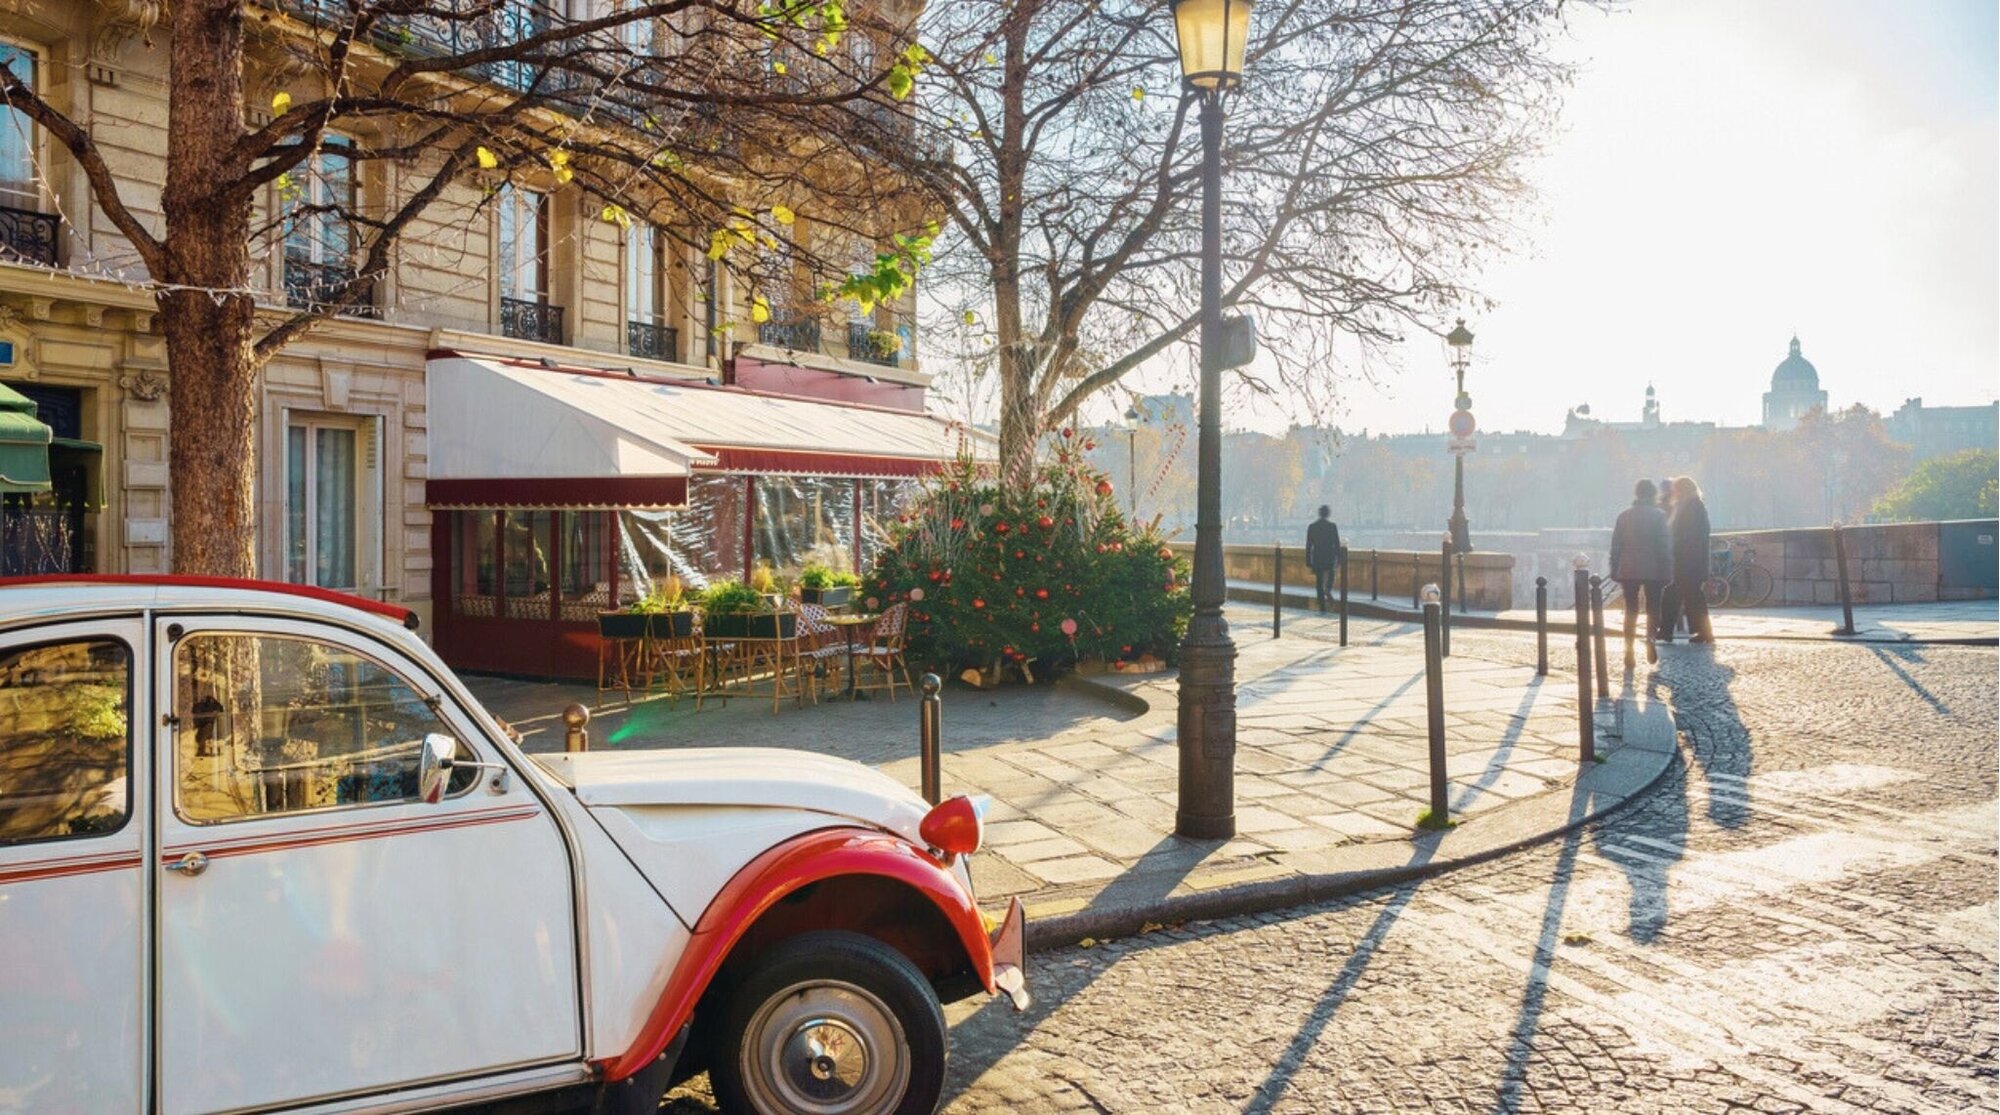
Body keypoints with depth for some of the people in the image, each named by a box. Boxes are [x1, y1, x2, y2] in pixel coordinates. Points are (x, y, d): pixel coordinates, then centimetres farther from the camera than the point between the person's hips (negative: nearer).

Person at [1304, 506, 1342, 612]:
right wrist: (1339, 561, 1)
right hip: (1330, 558, -1)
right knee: (1331, 573, 31)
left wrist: (1308, 563, 6)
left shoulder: (1312, 527, 0)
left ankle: (1322, 606, 4)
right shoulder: (1333, 526, -6)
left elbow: (1308, 546, 0)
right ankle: (1328, 589, 7)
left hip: (1317, 559, 1)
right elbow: (1337, 544, -7)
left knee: (1319, 583, 8)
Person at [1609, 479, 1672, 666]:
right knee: (1653, 608, 8)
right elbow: (1665, 546, -5)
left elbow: (1615, 545, 5)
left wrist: (1614, 570, 10)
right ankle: (1650, 638, -18)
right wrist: (1667, 571, -2)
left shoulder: (1624, 515, 4)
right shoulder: (1659, 515, -4)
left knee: (1630, 610, 6)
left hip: (1628, 570, 2)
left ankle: (1629, 650, 0)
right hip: (1653, 570, -2)